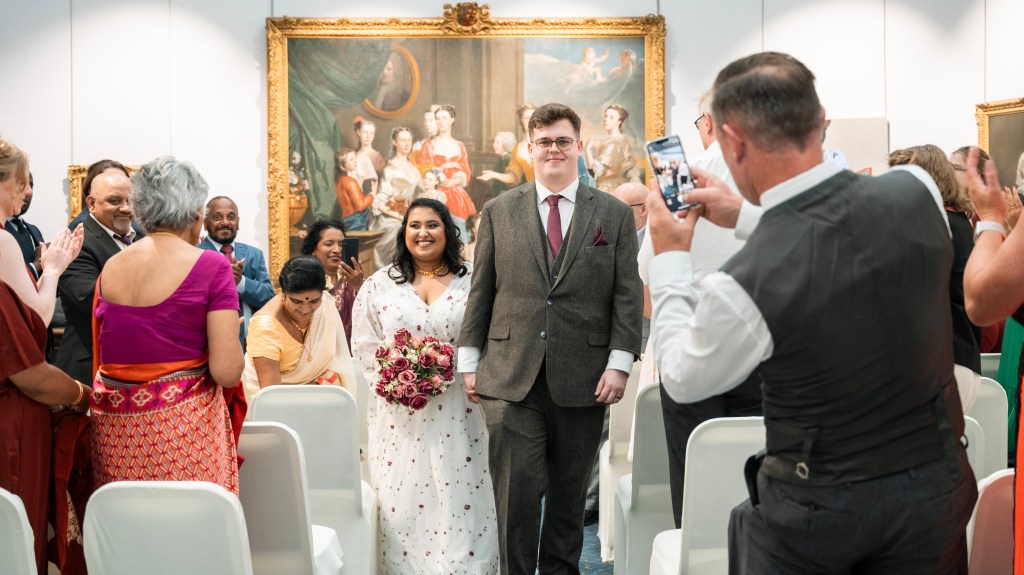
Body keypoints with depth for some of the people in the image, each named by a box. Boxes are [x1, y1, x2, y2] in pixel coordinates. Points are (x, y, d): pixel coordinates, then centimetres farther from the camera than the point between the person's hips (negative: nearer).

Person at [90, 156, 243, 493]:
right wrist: (229, 328, 4)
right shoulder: (211, 266, -9)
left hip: (114, 430, 6)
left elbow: (100, 362, 14)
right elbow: (227, 372, -14)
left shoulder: (110, 267, 6)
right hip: (185, 431, -5)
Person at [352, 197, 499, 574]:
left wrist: (456, 368, -12)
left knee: (460, 500, -2)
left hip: (458, 415, -1)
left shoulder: (472, 282, 5)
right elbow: (365, 344, 7)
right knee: (401, 501, 2)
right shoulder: (379, 285, 8)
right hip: (399, 414, 1)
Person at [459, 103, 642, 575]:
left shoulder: (615, 214, 7)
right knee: (516, 491, -3)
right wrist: (469, 361, 5)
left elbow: (627, 296, 3)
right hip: (510, 377, 0)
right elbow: (480, 292, 8)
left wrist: (620, 363, -5)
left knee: (569, 494, 11)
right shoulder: (498, 212, 8)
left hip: (583, 380, 1)